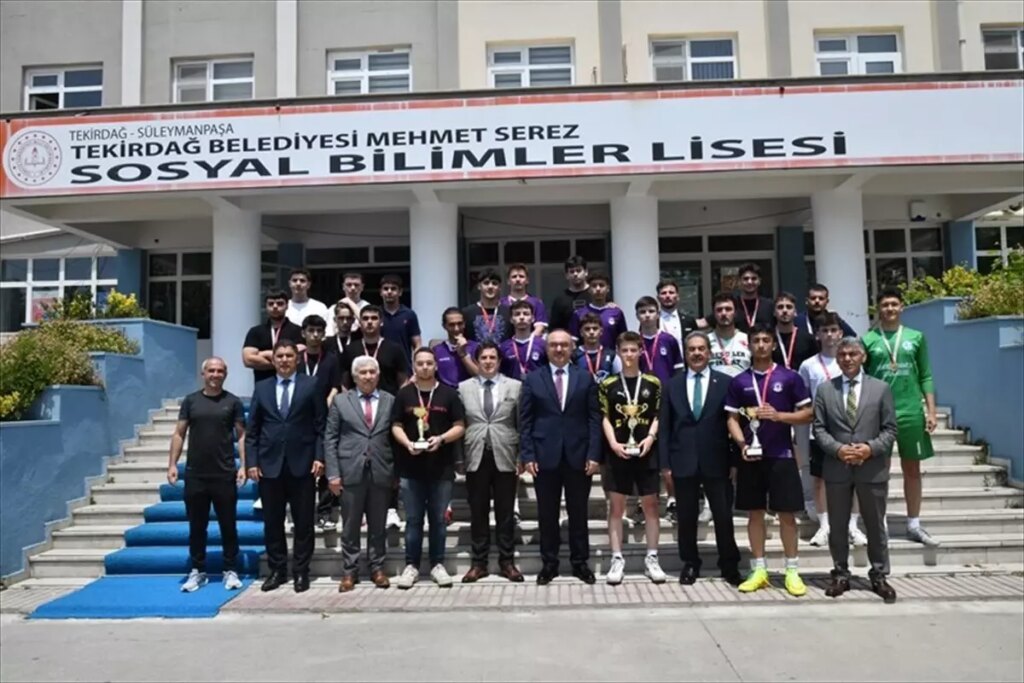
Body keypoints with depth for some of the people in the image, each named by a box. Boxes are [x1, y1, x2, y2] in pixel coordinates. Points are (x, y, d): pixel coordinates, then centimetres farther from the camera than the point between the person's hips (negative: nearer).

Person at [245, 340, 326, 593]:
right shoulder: (261, 388, 10)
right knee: (272, 522, 9)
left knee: (303, 522, 4)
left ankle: (301, 571, 16)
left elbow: (321, 426, -1)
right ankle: (277, 570, 22)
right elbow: (252, 430, 8)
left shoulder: (310, 386, 2)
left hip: (302, 463, -2)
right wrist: (252, 461, -1)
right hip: (269, 464, 2)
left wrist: (319, 457, -9)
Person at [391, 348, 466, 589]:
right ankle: (411, 565, 17)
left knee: (438, 519, 8)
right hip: (410, 467, 0)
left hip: (442, 467, 0)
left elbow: (460, 426, 2)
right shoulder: (403, 394, 5)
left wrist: (441, 439, -16)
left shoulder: (449, 394, 2)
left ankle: (437, 564, 19)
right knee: (413, 519, 7)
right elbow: (396, 426, 6)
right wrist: (407, 443, -13)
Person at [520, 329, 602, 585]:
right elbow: (525, 421, 2)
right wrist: (527, 455, -6)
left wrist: (593, 455, -7)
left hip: (578, 456, 0)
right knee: (547, 514, 8)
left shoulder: (585, 379, 6)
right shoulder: (532, 379, 4)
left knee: (578, 513, 9)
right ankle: (549, 563, 20)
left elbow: (594, 419, 2)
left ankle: (580, 562, 22)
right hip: (545, 456, 0)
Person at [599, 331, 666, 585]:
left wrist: (650, 437, -10)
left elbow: (659, 416, 5)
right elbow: (604, 418, 1)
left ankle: (652, 559, 16)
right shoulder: (608, 384, 2)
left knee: (651, 505, 6)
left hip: (646, 452, 1)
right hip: (617, 453, 0)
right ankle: (617, 559, 10)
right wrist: (613, 443, -11)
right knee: (616, 506, 3)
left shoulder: (653, 383, 4)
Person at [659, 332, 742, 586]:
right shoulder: (672, 385, 6)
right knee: (686, 518, 10)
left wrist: (735, 460, -3)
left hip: (716, 462, -1)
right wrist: (666, 463, -1)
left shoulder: (725, 382, 1)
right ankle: (690, 564, 26)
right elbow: (665, 427, 5)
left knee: (723, 517, 7)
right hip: (683, 462, 1)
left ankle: (729, 566, 24)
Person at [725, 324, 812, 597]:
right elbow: (732, 419, 6)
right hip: (751, 456, 2)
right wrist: (742, 444, -11)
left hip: (782, 455, -1)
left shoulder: (790, 377, 1)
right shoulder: (739, 381, 6)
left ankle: (792, 571, 14)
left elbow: (807, 415, 1)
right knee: (754, 512, 7)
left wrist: (778, 415, -15)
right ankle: (759, 571, 17)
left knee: (786, 513, 3)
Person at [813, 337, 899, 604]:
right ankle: (841, 575, 23)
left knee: (876, 526, 10)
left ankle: (879, 576, 24)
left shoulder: (881, 388, 4)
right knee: (837, 526, 10)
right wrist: (838, 449, -13)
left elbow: (890, 429, 1)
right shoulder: (824, 389, 5)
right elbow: (819, 428, 2)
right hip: (837, 469, 1)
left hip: (872, 468, -1)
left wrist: (871, 448, -14)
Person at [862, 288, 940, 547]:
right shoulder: (868, 340, 0)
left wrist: (931, 411, 1)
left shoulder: (916, 337, 6)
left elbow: (925, 377, 7)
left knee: (913, 469, 9)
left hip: (911, 411, 2)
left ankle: (914, 525, 20)